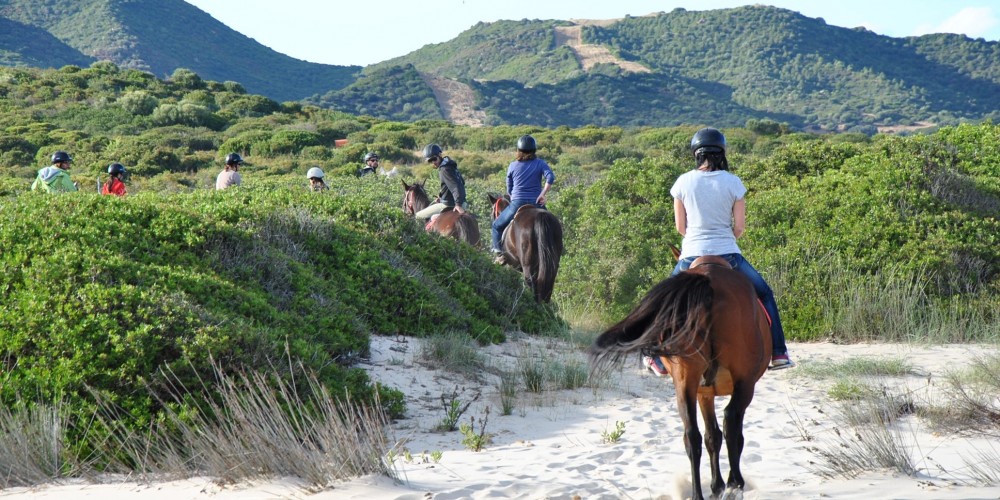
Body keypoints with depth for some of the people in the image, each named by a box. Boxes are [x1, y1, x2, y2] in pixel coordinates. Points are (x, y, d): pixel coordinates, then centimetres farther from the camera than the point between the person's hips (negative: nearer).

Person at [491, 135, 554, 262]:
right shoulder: (540, 164, 2)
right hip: (536, 204, 0)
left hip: (517, 204, 0)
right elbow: (550, 177, -17)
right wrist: (542, 194, -13)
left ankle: (498, 251, 4)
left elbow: (509, 190, 13)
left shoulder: (513, 166, 5)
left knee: (497, 225, 18)